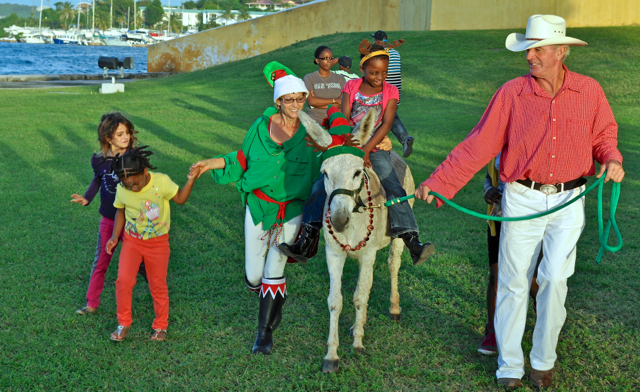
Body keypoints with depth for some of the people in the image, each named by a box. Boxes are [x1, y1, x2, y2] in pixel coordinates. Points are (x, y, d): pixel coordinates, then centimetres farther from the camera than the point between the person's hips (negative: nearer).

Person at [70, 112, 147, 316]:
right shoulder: (99, 161, -10)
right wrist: (86, 198, -5)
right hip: (108, 220, 2)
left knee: (140, 261, 12)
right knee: (100, 262, 12)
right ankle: (92, 303, 26)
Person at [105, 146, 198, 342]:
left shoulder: (161, 181, -20)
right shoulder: (122, 190, -14)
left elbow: (180, 198, -6)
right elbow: (121, 211, 5)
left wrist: (191, 180, -21)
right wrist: (115, 236, -2)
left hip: (158, 242, -1)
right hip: (132, 241, 1)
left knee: (158, 285, 8)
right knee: (123, 280, -12)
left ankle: (160, 326, 28)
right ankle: (124, 324, 8)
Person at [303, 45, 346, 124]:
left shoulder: (340, 79, 14)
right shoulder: (309, 78, 7)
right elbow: (311, 101, -7)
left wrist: (320, 103, -5)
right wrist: (335, 100, -3)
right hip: (315, 121, -2)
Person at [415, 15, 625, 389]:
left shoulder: (589, 91, -1)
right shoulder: (511, 93, -5)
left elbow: (603, 136, 14)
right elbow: (478, 145, -7)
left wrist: (612, 160, -9)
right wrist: (438, 182, -13)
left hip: (569, 201, 1)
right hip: (523, 200, 0)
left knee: (555, 278, -4)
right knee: (514, 282, 5)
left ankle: (544, 361, 20)